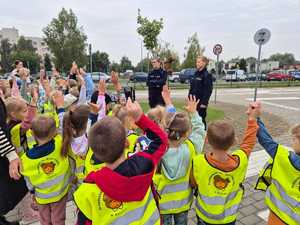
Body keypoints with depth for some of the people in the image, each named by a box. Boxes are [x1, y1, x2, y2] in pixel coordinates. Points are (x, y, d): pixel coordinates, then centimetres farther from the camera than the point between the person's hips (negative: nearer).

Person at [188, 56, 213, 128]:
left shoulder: (206, 75, -11)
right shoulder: (196, 73, 11)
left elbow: (208, 90, -16)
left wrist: (204, 103, -19)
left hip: (201, 102, -7)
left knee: (201, 119, 2)